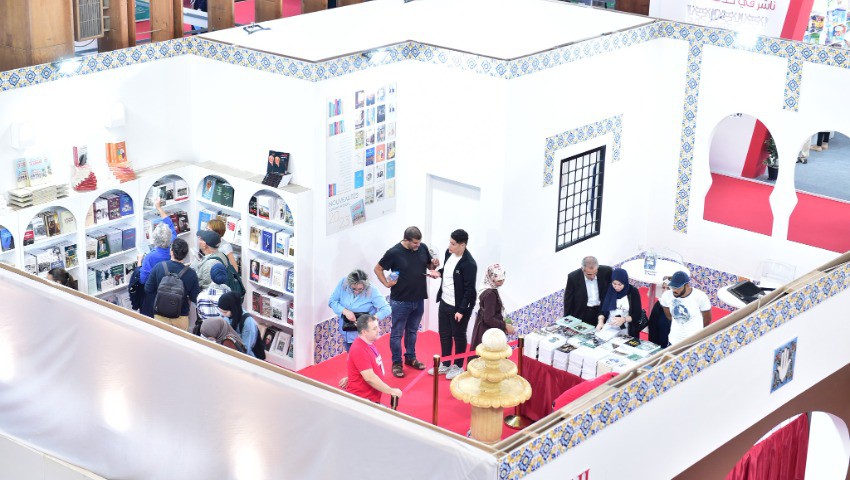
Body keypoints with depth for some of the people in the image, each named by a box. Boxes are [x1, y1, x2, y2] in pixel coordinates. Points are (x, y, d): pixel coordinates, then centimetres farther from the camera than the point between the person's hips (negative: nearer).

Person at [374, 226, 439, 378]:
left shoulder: (423, 248, -4)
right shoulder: (394, 253, -17)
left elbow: (429, 264, 12)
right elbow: (378, 269, -4)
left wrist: (434, 265, -10)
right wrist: (386, 284, -13)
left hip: (419, 300, 5)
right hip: (400, 301, -5)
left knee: (412, 331, 21)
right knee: (397, 333, 6)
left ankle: (410, 357, 36)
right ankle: (396, 363, 17)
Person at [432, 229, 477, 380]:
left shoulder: (469, 264, -25)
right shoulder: (449, 253, -2)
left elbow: (469, 289, -21)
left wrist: (461, 310, -21)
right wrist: (439, 272, -3)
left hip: (458, 307, -8)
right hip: (444, 302, 8)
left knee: (458, 337, 10)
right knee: (444, 334, 18)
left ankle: (458, 366, 27)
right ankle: (445, 364, 34)